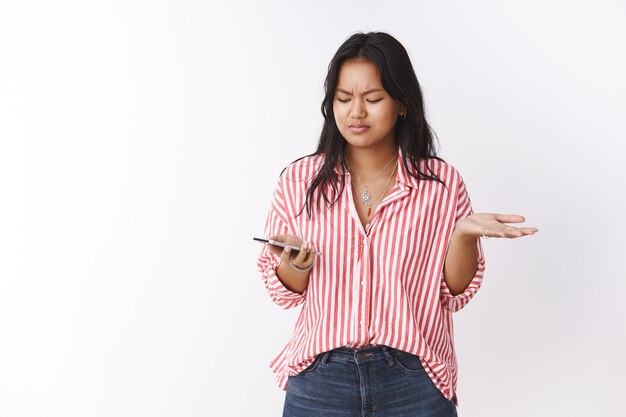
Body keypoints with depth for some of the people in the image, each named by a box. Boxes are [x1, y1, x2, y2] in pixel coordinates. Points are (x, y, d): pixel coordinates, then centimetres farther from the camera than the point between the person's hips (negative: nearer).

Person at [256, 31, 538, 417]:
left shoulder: (442, 183, -3)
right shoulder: (300, 180, -1)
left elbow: (454, 293, -1)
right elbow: (284, 291, 4)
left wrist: (465, 234, -18)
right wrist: (296, 265, -17)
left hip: (413, 383, -1)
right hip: (320, 381, 1)